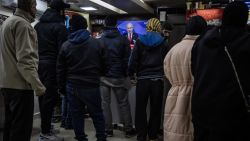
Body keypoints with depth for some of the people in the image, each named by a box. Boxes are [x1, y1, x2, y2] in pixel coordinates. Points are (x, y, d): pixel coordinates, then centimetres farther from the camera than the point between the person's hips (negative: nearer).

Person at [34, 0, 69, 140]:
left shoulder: (38, 25, 13)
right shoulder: (59, 26, -9)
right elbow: (63, 49, -14)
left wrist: (37, 60, 18)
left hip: (39, 63, 8)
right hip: (51, 64, -8)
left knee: (43, 96, 16)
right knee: (50, 97, -3)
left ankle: (46, 127, 28)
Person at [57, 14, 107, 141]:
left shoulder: (66, 46, -2)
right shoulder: (96, 43, -6)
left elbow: (60, 70, 3)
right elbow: (104, 65, 0)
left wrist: (62, 87, 13)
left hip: (72, 86, 1)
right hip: (92, 86, -1)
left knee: (76, 115, 11)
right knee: (97, 115, 11)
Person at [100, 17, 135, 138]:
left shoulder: (100, 40, -3)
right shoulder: (123, 39, -4)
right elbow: (127, 59, -3)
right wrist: (126, 74, 7)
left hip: (103, 77, 0)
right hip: (119, 77, 0)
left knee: (105, 104, 8)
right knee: (123, 104, 9)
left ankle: (108, 130, 12)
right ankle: (128, 130, 14)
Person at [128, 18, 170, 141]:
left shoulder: (140, 41, -2)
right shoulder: (163, 43, 0)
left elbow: (133, 60, -4)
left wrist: (131, 74, 6)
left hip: (142, 79, 0)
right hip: (158, 80, 1)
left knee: (140, 109, 11)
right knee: (155, 109, 12)